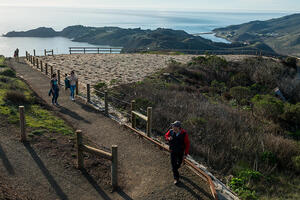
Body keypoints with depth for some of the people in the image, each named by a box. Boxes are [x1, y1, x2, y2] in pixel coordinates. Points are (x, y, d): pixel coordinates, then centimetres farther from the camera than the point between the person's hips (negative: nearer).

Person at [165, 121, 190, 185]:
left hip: (181, 151, 0)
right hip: (173, 151, 0)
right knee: (173, 164, -3)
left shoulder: (184, 134, -28)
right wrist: (168, 138, -26)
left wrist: (186, 154, -17)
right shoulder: (171, 131, -22)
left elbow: (187, 144, -18)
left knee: (179, 163, 23)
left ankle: (175, 169, 56)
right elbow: (166, 136, 0)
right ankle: (176, 178, 13)